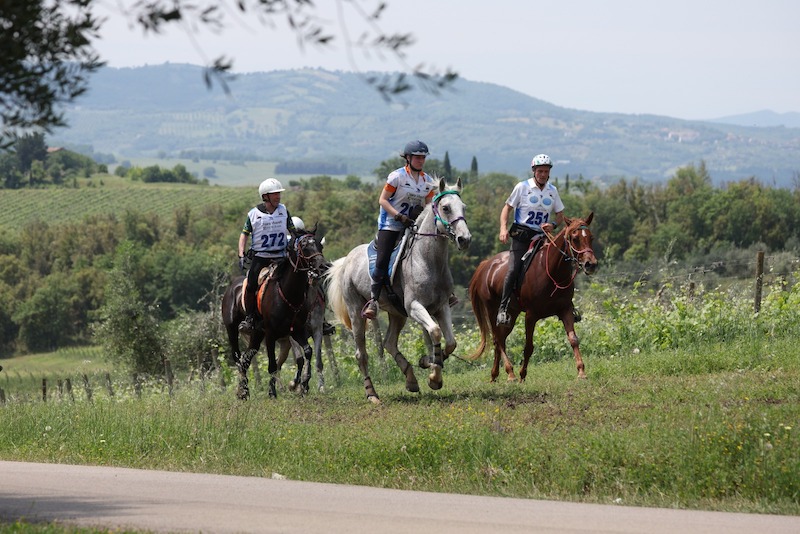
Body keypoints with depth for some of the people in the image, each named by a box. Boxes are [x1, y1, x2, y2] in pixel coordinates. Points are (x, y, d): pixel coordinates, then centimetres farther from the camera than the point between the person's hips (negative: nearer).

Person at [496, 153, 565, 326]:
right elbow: (507, 208, 2)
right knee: (514, 269, -20)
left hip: (542, 235, 4)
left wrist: (553, 225, -6)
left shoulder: (552, 190, 9)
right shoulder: (523, 187, -1)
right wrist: (503, 228, -14)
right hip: (521, 234, -4)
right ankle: (504, 308, -14)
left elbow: (560, 215, 16)